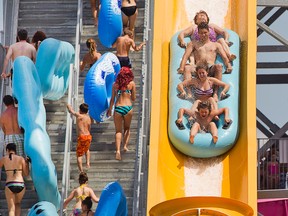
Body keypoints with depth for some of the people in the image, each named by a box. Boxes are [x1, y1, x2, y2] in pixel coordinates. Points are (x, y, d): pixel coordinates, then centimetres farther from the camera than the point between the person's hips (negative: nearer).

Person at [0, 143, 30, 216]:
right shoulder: (21, 159, 4)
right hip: (20, 185, 1)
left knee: (11, 209, 2)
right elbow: (26, 174, 9)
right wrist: (27, 163, 24)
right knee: (17, 204, 29)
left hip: (9, 186, -1)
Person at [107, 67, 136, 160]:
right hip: (128, 107, -1)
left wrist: (110, 109, 21)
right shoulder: (132, 83, 2)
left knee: (118, 131, 5)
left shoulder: (115, 84, 6)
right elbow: (133, 98, 6)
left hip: (118, 108, 1)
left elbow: (112, 99, 9)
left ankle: (118, 150, -10)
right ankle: (125, 145, 9)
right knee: (127, 128, 23)